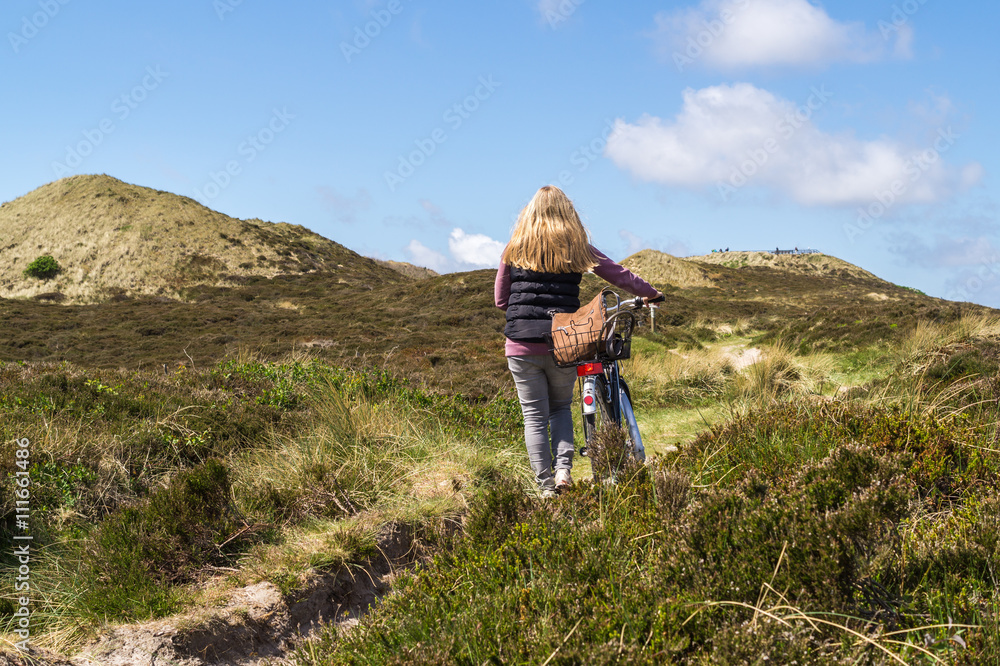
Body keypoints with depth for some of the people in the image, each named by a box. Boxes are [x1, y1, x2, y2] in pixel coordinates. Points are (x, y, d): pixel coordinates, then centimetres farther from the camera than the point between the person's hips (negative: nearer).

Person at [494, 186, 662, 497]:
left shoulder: (514, 249, 3)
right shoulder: (577, 247, 4)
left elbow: (500, 300, 8)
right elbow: (620, 276, 10)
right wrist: (651, 293, 25)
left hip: (522, 345, -1)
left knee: (535, 416, 7)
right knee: (561, 407, 21)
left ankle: (546, 486, 5)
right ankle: (563, 467, 3)